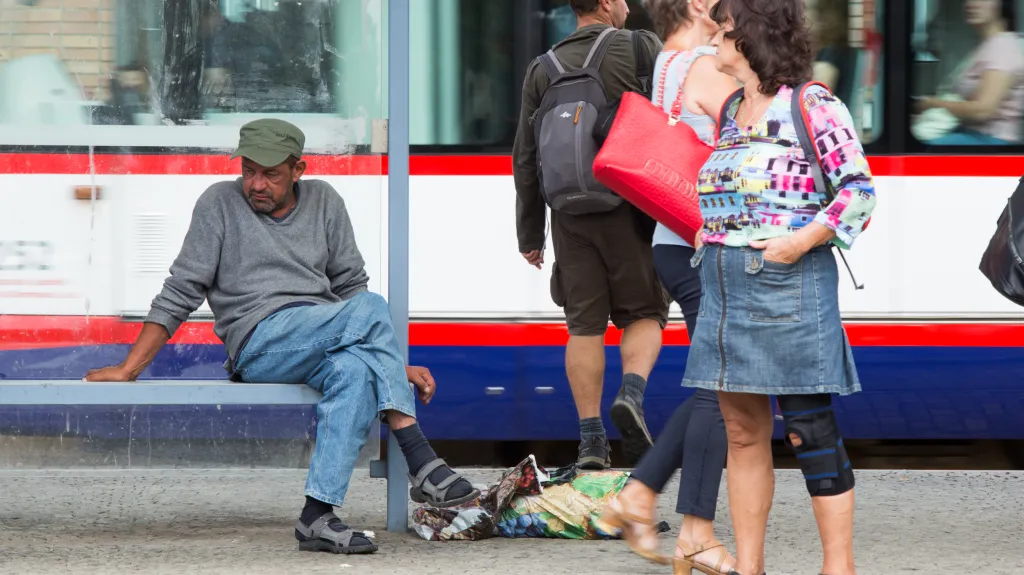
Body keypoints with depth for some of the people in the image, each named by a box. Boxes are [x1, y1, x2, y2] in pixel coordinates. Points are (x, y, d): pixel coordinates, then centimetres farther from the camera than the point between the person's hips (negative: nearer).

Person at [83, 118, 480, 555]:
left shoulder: (324, 202, 17)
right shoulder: (220, 204, 8)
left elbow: (350, 286, 19)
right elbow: (180, 295, 6)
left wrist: (396, 366, 11)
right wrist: (128, 370, -3)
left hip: (326, 349, 3)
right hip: (259, 340, -3)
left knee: (355, 370, -36)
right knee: (370, 309, -30)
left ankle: (317, 516, -43)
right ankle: (421, 464, -34)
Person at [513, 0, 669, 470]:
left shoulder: (542, 70, 10)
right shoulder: (640, 49, 0)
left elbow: (526, 158, 11)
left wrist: (529, 234, 17)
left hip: (571, 215, 3)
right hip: (630, 211, -3)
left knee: (584, 325, 6)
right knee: (644, 314, 8)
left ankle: (591, 440, 1)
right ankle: (631, 395, -17)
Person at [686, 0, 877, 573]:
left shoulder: (812, 105, -7)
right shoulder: (731, 111, 16)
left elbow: (859, 189, -10)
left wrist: (802, 241, -17)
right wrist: (709, 241, 10)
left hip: (789, 283, -8)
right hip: (725, 283, 8)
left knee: (810, 429, -5)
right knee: (742, 431, 9)